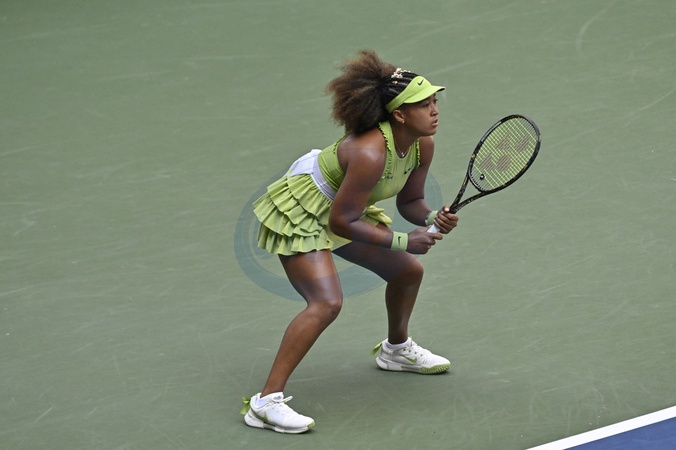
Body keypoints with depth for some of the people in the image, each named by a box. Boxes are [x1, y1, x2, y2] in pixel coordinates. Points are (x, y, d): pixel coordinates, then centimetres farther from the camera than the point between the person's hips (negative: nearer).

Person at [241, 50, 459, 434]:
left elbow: (409, 202, 3)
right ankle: (266, 402, -26)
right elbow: (342, 222, -30)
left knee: (409, 270, 17)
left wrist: (434, 218, -19)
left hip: (342, 208, 9)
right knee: (327, 303, -26)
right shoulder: (370, 154, -36)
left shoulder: (422, 145, -10)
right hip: (301, 214, -9)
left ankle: (396, 350, 48)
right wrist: (403, 241, -26)